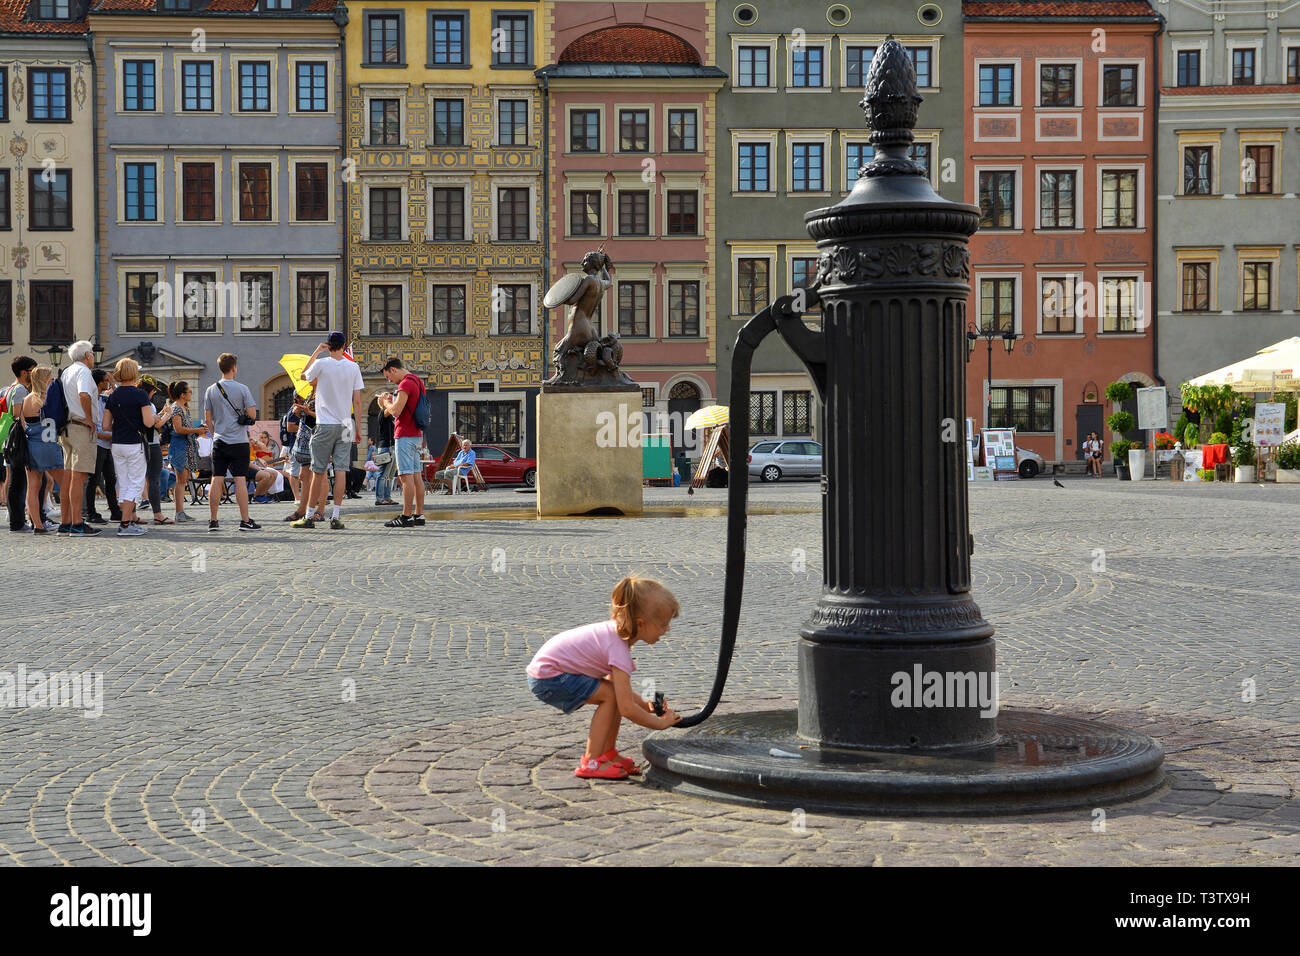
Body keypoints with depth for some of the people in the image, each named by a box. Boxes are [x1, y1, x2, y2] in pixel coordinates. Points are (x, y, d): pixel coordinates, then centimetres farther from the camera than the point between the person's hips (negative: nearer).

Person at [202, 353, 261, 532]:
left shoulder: (211, 390, 5)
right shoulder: (242, 389, -6)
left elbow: (207, 419, 7)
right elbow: (252, 414, -7)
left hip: (219, 442, 3)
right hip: (239, 442, -3)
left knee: (217, 480, 3)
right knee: (240, 480, -3)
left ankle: (213, 521, 5)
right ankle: (245, 521, -3)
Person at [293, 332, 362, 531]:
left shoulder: (321, 364, -6)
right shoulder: (353, 367, 2)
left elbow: (303, 376, 15)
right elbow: (357, 401, 4)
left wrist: (315, 353, 19)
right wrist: (358, 429, 10)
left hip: (325, 425, -2)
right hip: (345, 425, 2)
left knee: (318, 471, 2)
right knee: (341, 470, 0)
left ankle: (309, 517, 7)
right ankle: (336, 516, -5)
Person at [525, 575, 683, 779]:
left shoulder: (616, 631, 4)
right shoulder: (619, 648, -25)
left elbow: (620, 690, 15)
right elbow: (626, 708, -26)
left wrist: (645, 706, 2)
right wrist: (660, 722, -12)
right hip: (547, 679, -10)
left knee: (617, 693, 7)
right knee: (610, 695, -16)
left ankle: (608, 753, 17)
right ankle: (591, 762, -9)